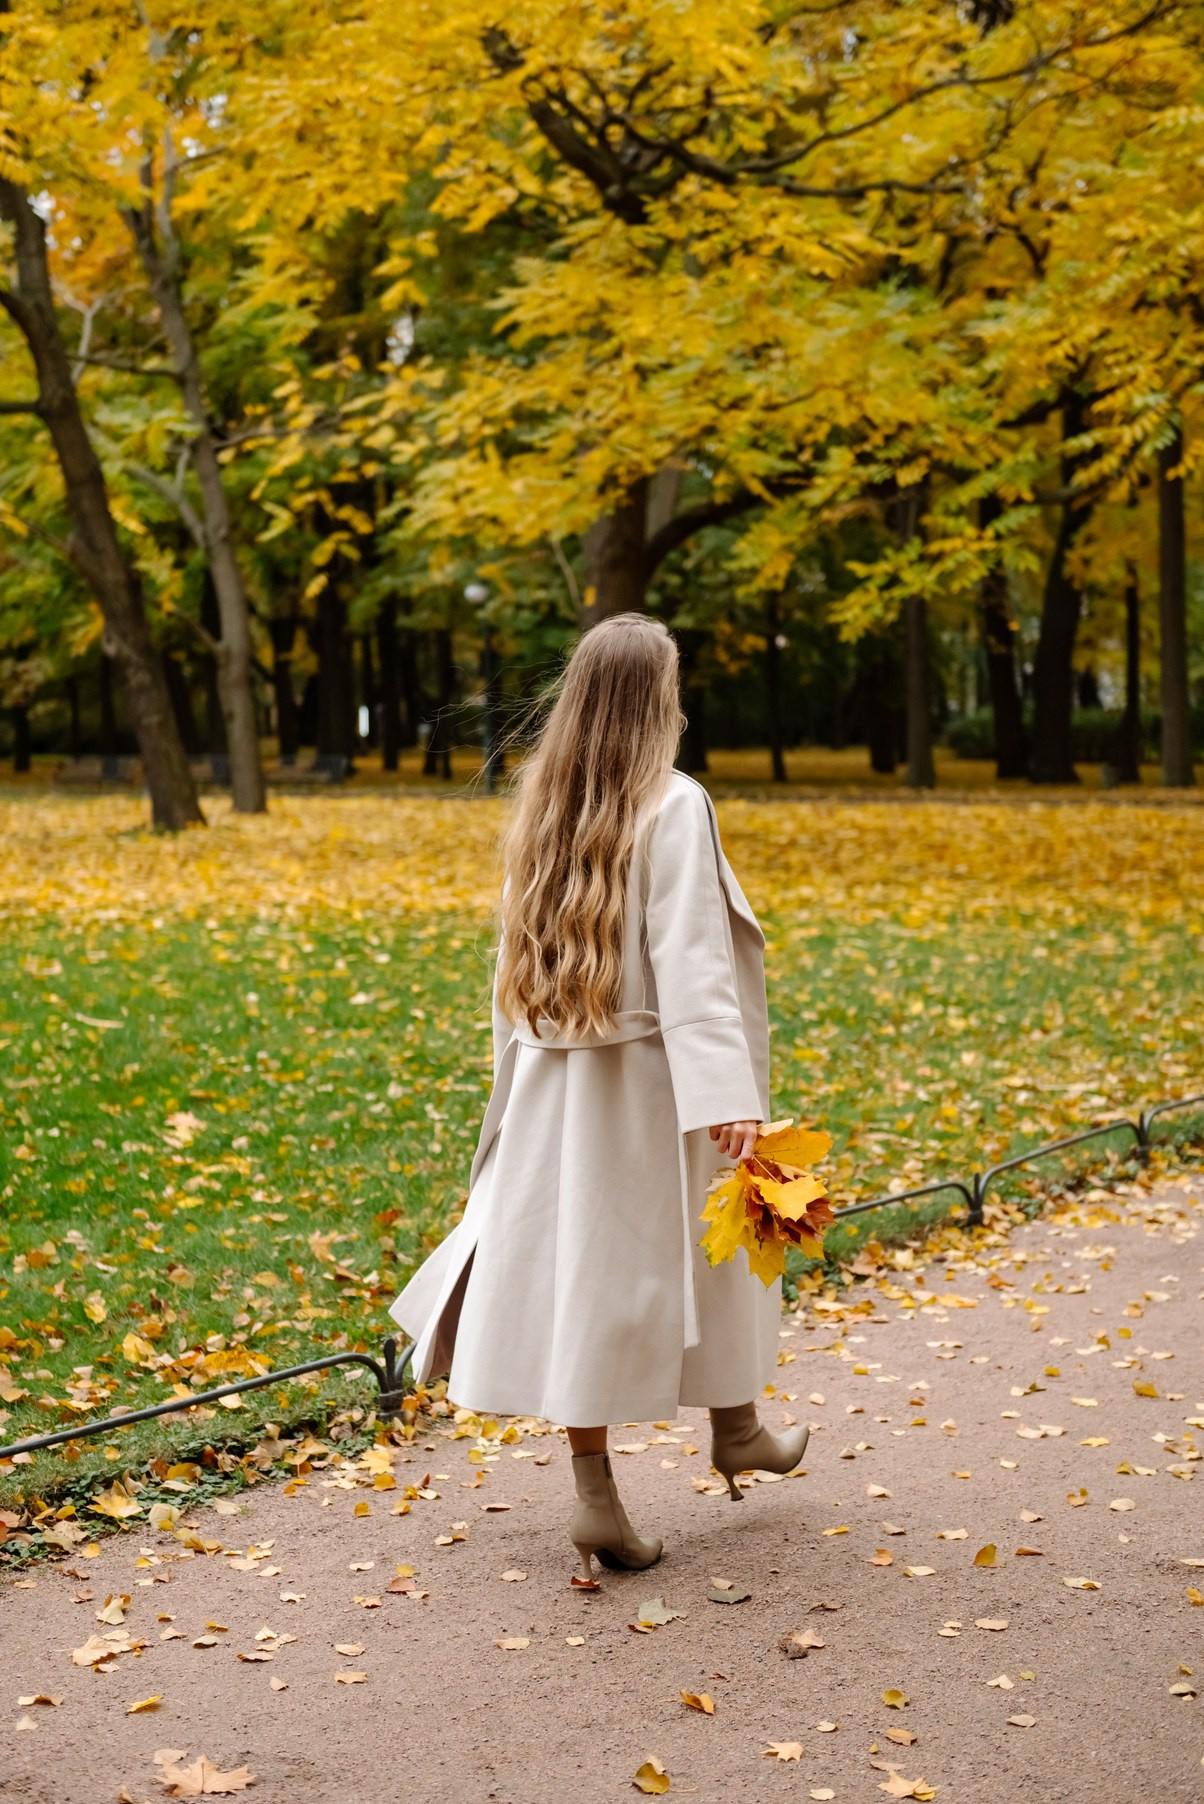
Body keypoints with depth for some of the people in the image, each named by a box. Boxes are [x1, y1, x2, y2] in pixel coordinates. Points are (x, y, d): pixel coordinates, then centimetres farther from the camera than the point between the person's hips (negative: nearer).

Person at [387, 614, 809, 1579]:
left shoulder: (543, 805, 5)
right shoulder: (673, 808, -14)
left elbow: (519, 951, 10)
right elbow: (689, 959, -21)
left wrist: (522, 1066, 18)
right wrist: (727, 1093, -24)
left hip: (556, 1081, 5)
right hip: (654, 1076, -5)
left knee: (580, 1260, 7)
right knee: (699, 1246, 15)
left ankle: (597, 1494, 9)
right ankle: (735, 1427, 36)